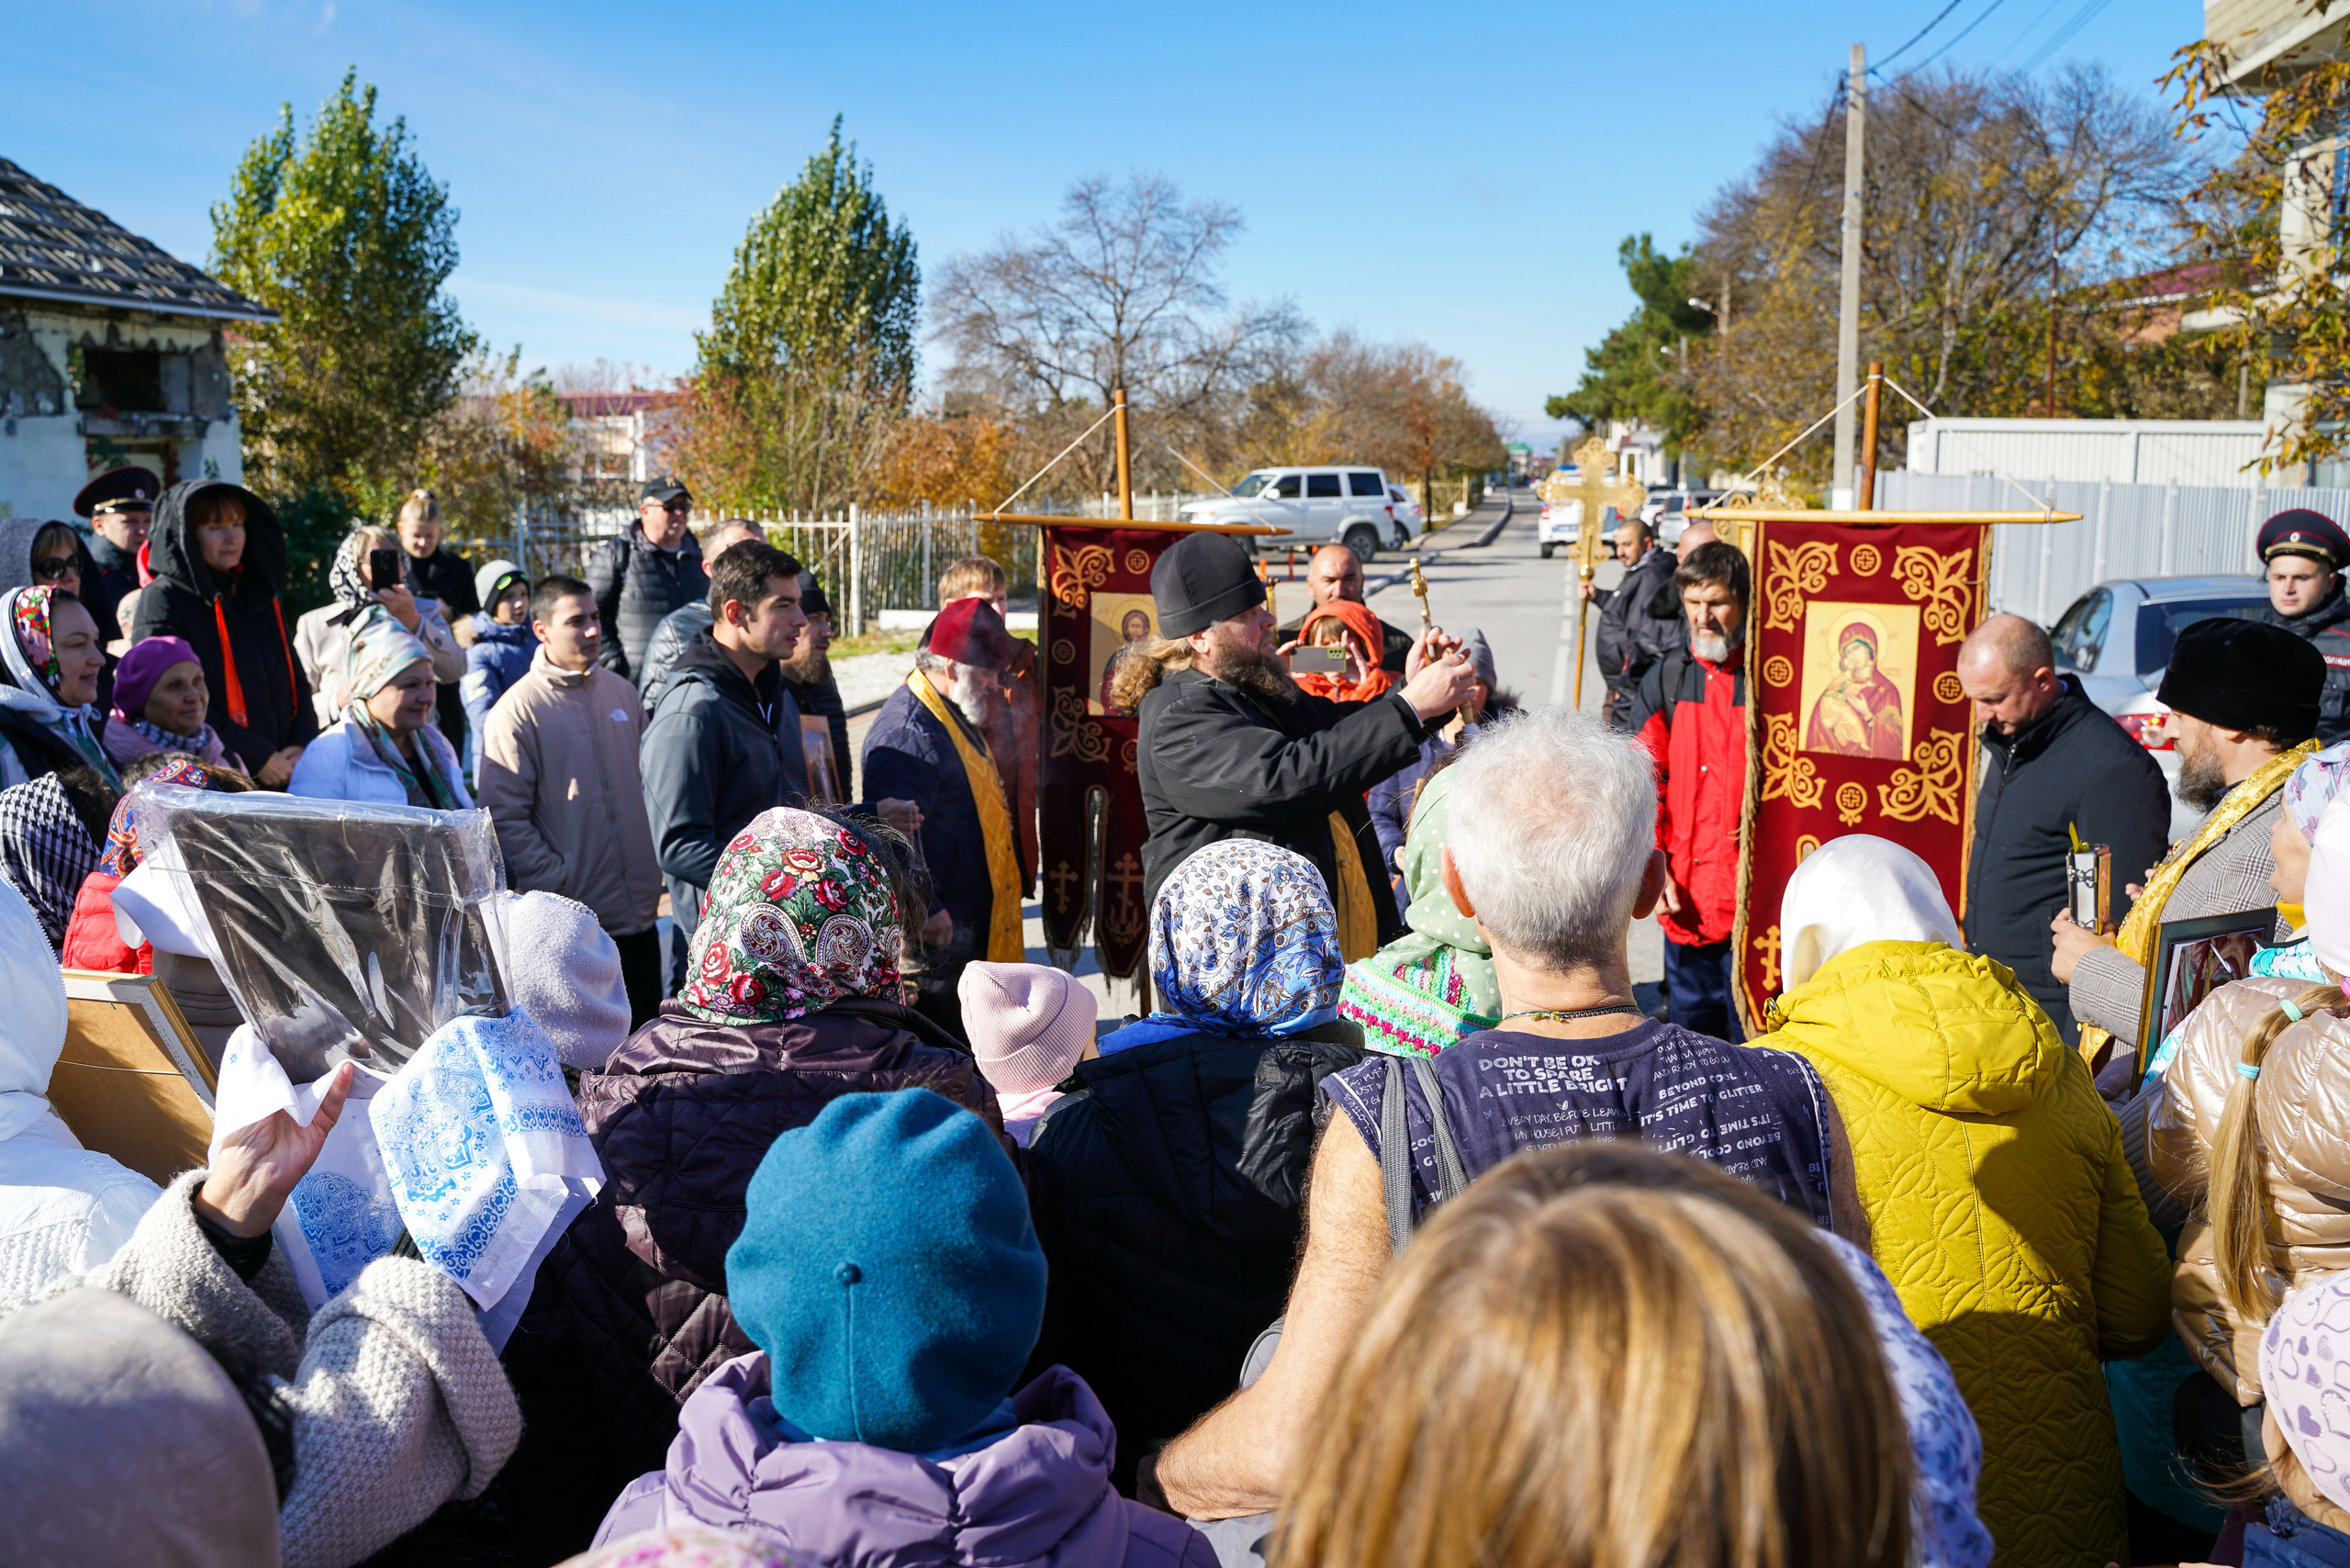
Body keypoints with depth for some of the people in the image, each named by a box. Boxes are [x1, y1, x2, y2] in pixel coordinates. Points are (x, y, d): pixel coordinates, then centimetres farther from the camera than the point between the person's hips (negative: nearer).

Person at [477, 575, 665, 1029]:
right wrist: (556, 887, -17)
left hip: (640, 912, 6)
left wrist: (655, 864, 12)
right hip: (574, 923, -6)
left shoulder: (621, 692, 10)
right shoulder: (516, 712, -10)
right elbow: (505, 817, -13)